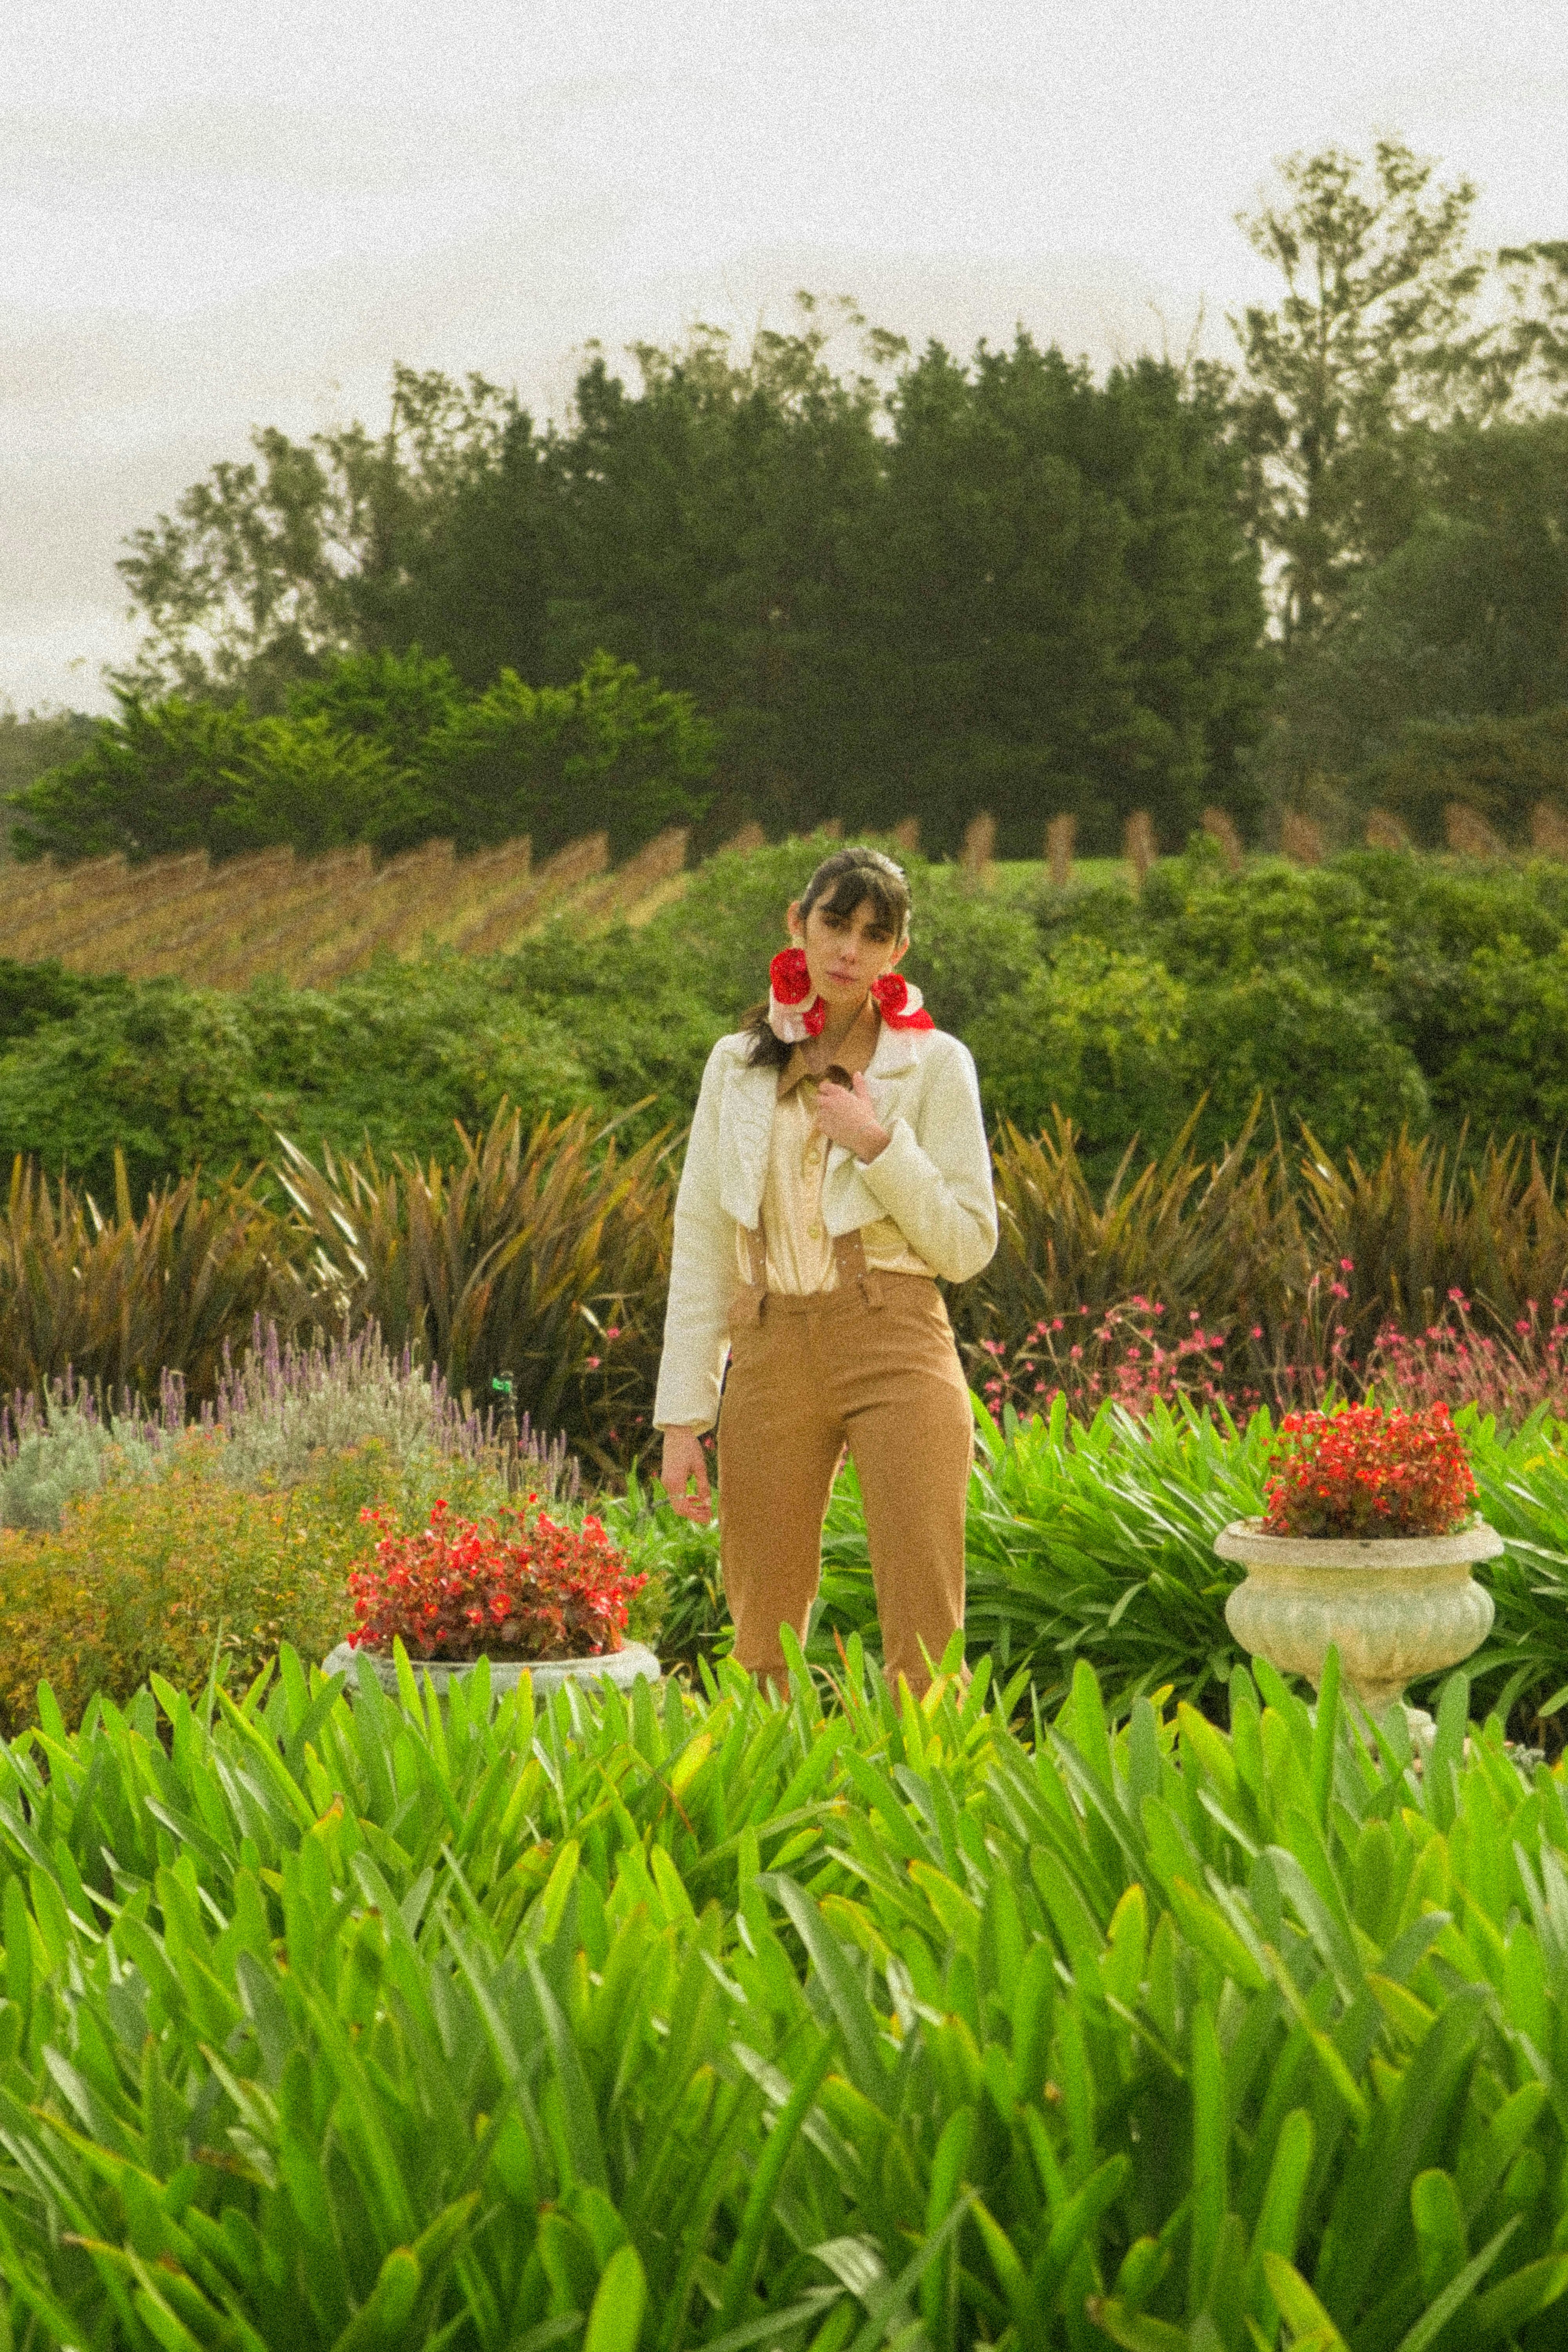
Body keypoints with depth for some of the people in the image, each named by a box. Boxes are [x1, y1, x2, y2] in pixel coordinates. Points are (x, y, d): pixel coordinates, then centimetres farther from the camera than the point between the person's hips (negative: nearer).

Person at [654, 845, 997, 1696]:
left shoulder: (934, 1064, 4)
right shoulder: (737, 1065, 12)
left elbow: (967, 1247, 2)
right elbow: (701, 1242, 11)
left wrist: (880, 1145, -11)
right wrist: (683, 1418, 6)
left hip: (896, 1350, -3)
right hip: (770, 1357, 3)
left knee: (925, 1642, -9)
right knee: (764, 1648, 4)